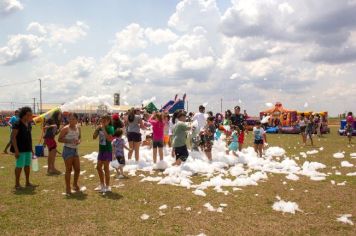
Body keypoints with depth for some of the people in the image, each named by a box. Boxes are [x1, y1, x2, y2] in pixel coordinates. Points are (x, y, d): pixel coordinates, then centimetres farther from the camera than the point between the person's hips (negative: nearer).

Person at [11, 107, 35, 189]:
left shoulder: (28, 124, 10)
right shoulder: (17, 124, -12)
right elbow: (13, 137, -15)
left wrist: (31, 148, 17)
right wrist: (16, 150, -20)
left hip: (28, 149, 7)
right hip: (20, 149, -7)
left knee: (27, 165, 11)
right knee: (19, 166, -2)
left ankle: (27, 182, 21)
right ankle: (17, 184, 10)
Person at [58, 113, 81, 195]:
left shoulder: (78, 128, 7)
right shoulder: (65, 128, -11)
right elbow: (59, 139, -11)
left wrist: (79, 141, -1)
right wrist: (69, 141, -23)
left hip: (75, 150, 6)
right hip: (68, 150, -6)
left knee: (77, 169, 10)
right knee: (69, 169, -3)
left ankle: (75, 184, 33)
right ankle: (68, 188, 8)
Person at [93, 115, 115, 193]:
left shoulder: (110, 128, -12)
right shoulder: (100, 128, 5)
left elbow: (109, 138, -26)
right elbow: (94, 137, 3)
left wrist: (104, 129, -24)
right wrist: (97, 129, -9)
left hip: (107, 150, -7)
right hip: (101, 150, 7)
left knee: (106, 168, -2)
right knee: (98, 167, 13)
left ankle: (107, 186, 9)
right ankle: (102, 185, 28)